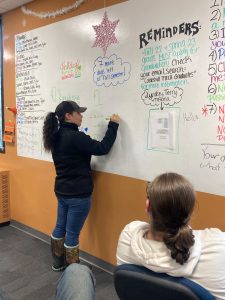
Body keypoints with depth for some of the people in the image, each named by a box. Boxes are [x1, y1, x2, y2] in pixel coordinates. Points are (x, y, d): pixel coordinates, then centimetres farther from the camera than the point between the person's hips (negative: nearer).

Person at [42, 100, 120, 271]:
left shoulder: (57, 136, 6)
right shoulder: (75, 137, -22)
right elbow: (102, 148, -20)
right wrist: (113, 124, -13)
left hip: (62, 190, 9)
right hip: (78, 194, -9)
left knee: (60, 227, 20)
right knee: (72, 234, 4)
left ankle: (58, 263, 38)